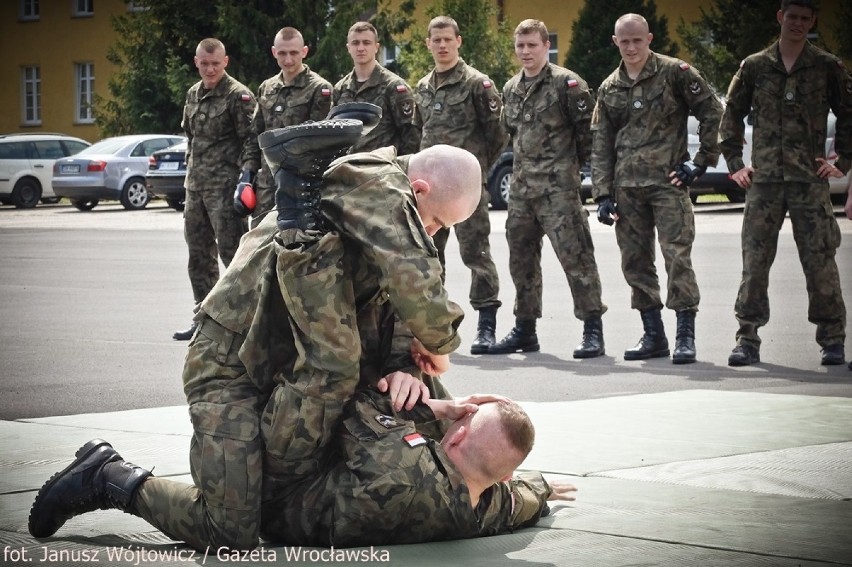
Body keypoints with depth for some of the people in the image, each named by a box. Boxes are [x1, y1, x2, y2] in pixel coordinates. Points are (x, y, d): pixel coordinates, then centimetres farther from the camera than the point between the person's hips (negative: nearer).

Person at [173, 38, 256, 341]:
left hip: (224, 187, -8)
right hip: (195, 186, 8)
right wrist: (191, 174, 17)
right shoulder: (193, 95, 14)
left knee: (231, 251, -9)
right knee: (199, 255, 12)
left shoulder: (238, 95, -9)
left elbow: (250, 142, -12)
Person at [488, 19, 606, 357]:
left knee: (575, 255, -10)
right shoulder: (511, 89, 14)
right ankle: (525, 330, 21)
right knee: (521, 259, 12)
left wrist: (569, 165, 2)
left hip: (558, 188, -7)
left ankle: (593, 329, -8)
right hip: (521, 186, 7)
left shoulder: (567, 84, -7)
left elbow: (587, 130, -6)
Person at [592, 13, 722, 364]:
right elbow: (600, 146, 13)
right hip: (626, 187, 5)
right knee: (635, 262, 6)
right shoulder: (609, 89, 13)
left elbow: (712, 114, 0)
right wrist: (603, 195, 6)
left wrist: (702, 162, -4)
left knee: (677, 256, -11)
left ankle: (685, 336, -8)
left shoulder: (675, 73, -1)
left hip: (668, 181, -5)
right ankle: (653, 336, 15)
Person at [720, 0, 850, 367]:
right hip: (763, 179, 1)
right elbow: (731, 115, 15)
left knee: (820, 261, -2)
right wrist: (735, 164, 8)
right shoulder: (755, 66, 9)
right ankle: (748, 339, 5)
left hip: (810, 179, -1)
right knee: (754, 260, 0)